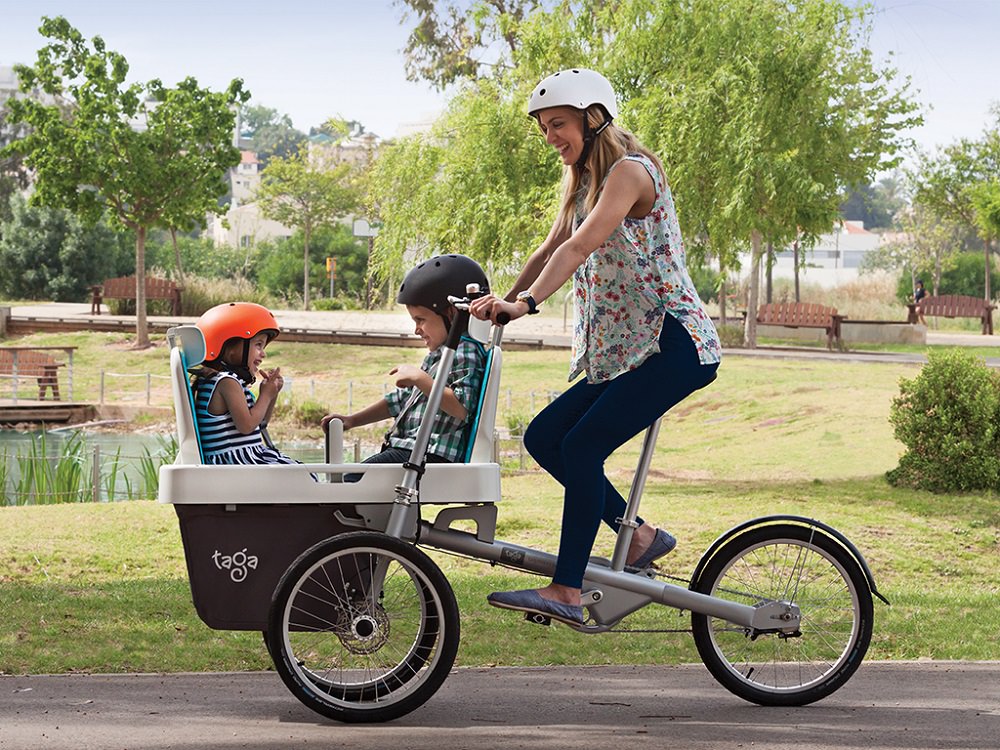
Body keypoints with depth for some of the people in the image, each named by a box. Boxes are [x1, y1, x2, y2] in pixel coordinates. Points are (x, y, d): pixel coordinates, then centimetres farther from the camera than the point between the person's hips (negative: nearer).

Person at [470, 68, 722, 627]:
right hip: (623, 351, 10)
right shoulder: (583, 183, 18)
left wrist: (527, 303, -36)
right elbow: (552, 250, 13)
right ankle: (641, 536, 8)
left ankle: (566, 592, -17)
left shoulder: (630, 171, -12)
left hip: (674, 344, -10)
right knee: (544, 437, 1)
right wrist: (503, 300, -2)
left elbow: (580, 246, -26)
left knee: (581, 446, -18)